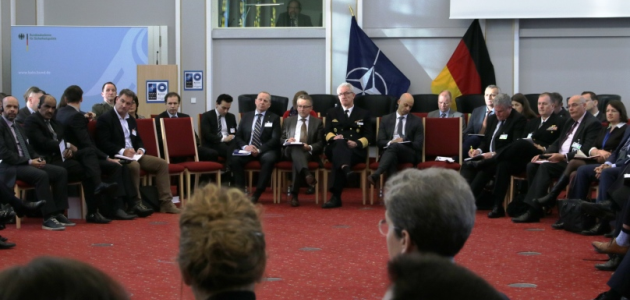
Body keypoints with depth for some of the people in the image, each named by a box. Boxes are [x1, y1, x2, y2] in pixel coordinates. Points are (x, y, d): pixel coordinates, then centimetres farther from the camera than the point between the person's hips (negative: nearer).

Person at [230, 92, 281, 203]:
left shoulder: (274, 118, 9)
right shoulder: (246, 116, 17)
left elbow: (275, 139, -1)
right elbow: (238, 136, 11)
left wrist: (259, 150, -16)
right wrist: (245, 146, -13)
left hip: (265, 151, -2)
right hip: (247, 150, 2)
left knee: (269, 159, -36)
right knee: (235, 159, -30)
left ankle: (257, 193, -31)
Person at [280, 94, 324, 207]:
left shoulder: (317, 122, 19)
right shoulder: (288, 121, 25)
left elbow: (320, 144, 8)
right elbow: (281, 139, 17)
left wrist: (310, 147, -14)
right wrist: (287, 141, -7)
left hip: (309, 152, -1)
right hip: (290, 151, 1)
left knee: (298, 159, -39)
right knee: (295, 148, -38)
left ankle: (294, 194, -42)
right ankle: (307, 173, -64)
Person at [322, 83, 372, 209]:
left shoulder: (364, 114, 22)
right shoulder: (332, 113, 27)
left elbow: (368, 136, 10)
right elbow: (327, 132, 13)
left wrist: (356, 143, -12)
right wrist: (334, 137, -13)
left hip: (356, 151, -1)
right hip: (335, 148, 1)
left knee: (338, 158, -36)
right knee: (340, 143, -38)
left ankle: (336, 196, -45)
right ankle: (346, 169, -69)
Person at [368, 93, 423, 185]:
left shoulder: (417, 121, 14)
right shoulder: (386, 119, 17)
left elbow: (418, 145, 4)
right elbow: (380, 142, 9)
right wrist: (390, 142, -15)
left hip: (409, 154, -2)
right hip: (389, 151, 2)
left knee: (394, 146, -37)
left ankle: (376, 175, -55)